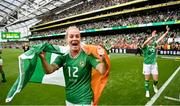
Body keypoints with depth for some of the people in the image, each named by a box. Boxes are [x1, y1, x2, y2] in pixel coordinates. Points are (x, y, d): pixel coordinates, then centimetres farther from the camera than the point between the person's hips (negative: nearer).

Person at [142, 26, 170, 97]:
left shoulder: (154, 45, 4)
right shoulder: (145, 46, -11)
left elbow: (160, 38, 3)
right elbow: (145, 43, -34)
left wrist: (167, 31, -2)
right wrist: (152, 36, -42)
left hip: (154, 64, 4)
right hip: (147, 65, -4)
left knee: (156, 80, 7)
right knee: (147, 79, 7)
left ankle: (154, 86, 41)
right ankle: (147, 91, 26)